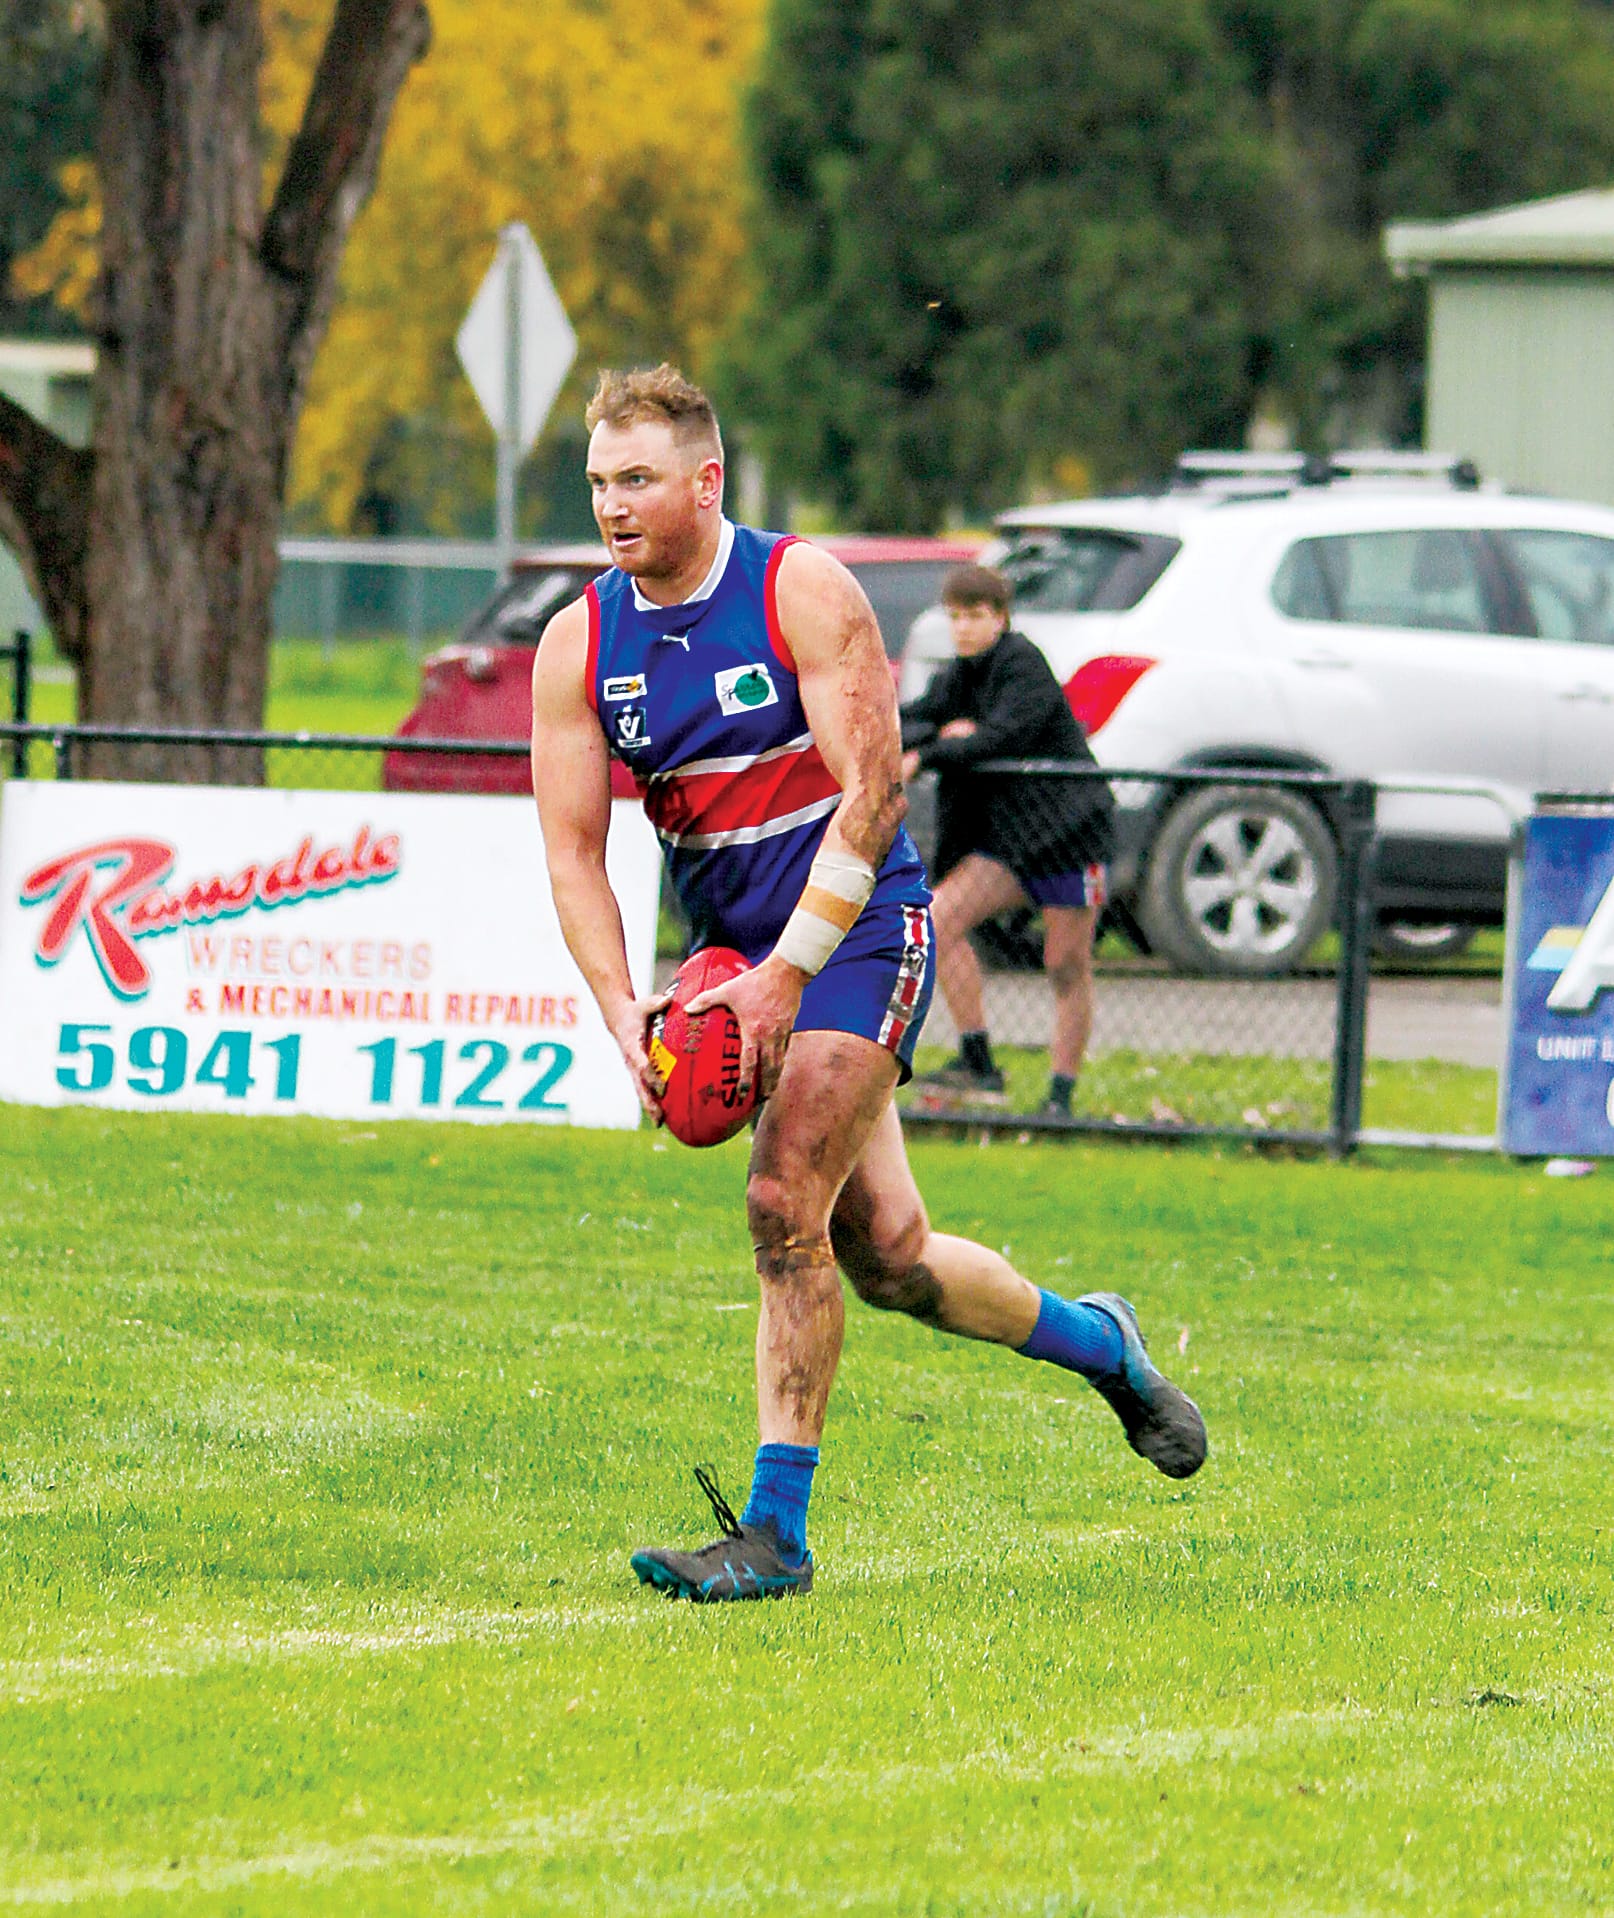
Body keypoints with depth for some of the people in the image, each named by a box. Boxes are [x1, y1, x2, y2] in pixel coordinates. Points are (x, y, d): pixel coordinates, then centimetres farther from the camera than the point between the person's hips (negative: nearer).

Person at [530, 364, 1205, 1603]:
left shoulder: (804, 592, -12)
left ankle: (776, 1528, -15)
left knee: (787, 1208, -19)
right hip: (737, 950, 5)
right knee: (884, 1255, 5)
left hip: (857, 929, -5)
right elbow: (573, 849, 0)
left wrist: (786, 972, -20)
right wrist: (622, 1009, -14)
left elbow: (871, 793, -15)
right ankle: (1099, 1344, 31)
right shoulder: (579, 644, 1)